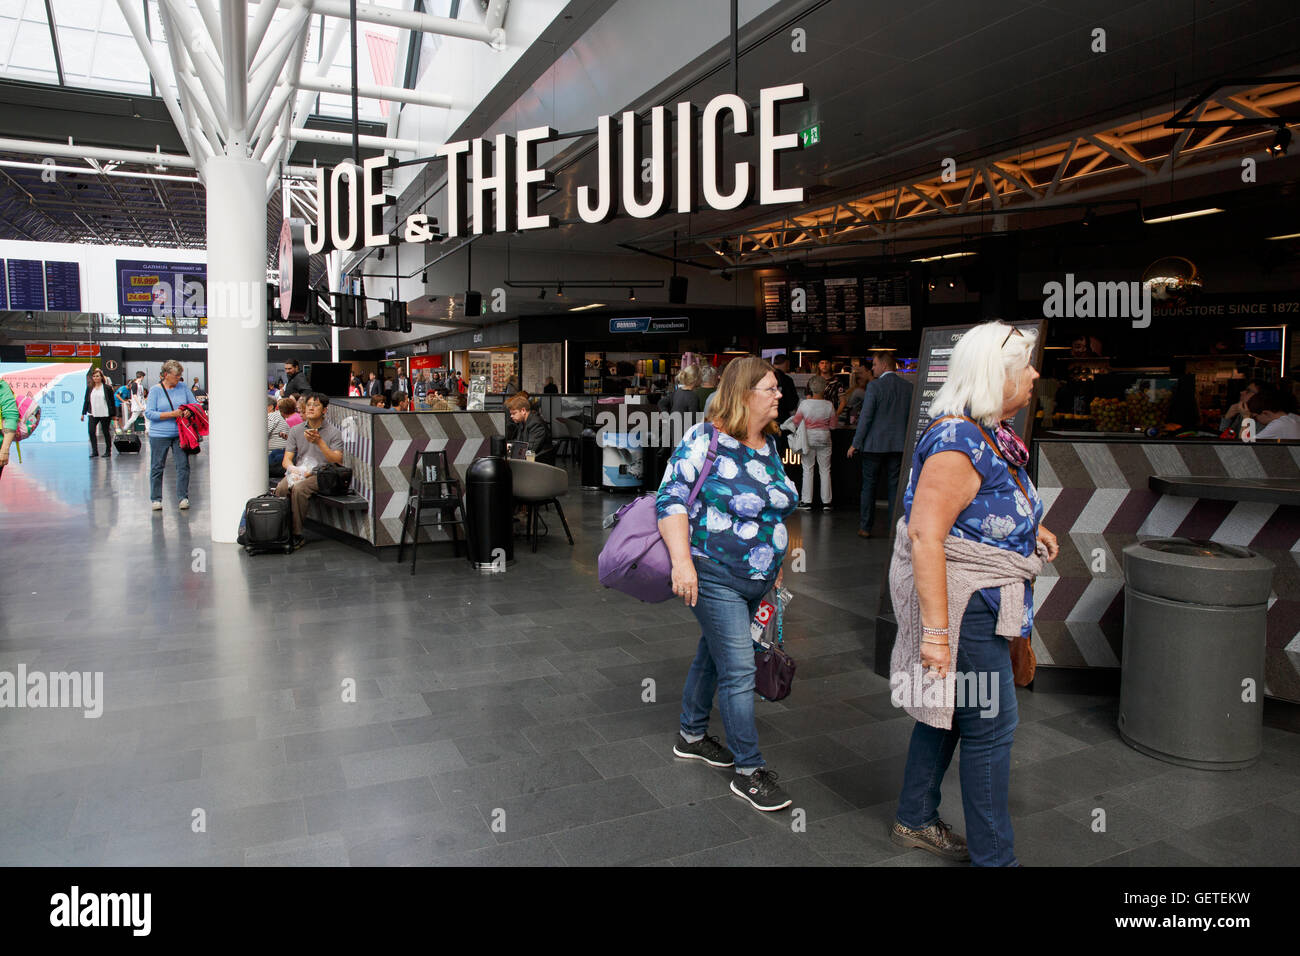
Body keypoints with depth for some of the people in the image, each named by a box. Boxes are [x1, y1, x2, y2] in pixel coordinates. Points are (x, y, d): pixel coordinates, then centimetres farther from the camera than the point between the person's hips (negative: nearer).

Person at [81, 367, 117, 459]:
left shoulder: (107, 388, -1)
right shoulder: (89, 388, 8)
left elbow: (112, 401, 0)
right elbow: (86, 401, 13)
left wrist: (113, 414, -2)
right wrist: (83, 413, 9)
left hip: (105, 414, -3)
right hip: (93, 414, 3)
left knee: (106, 432, 6)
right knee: (91, 431, -10)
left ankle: (108, 451, 17)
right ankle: (95, 451, -4)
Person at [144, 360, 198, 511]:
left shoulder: (183, 387, 7)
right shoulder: (155, 391, -2)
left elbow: (195, 404, 13)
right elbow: (149, 413, -8)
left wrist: (189, 411, -11)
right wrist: (172, 414, -17)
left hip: (180, 434, 2)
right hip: (159, 435, -2)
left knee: (183, 465, -3)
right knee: (157, 467, 6)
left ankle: (183, 497, 6)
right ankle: (156, 499, 16)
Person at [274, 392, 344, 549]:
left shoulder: (333, 432, -1)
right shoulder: (296, 430, 11)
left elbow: (338, 461, -12)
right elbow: (287, 460, 8)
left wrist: (319, 442, -20)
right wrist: (294, 469, -15)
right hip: (298, 472, 4)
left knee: (298, 489, -33)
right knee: (281, 488, -28)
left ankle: (297, 535, -24)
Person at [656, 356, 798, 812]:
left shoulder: (769, 444, 8)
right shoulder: (704, 440, -15)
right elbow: (670, 498, -17)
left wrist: (775, 561, 22)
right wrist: (682, 560, -26)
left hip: (758, 579, 8)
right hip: (716, 577, -8)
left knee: (713, 654, 20)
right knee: (739, 670, -4)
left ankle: (691, 735, 38)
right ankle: (748, 770, 9)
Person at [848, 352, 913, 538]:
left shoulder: (874, 386, -11)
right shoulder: (908, 386, 4)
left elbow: (866, 416, -12)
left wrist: (856, 443, -8)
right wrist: (906, 440, 16)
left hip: (875, 444, -4)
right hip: (898, 444, 4)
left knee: (868, 484, 6)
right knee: (894, 485, 9)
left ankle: (865, 527, 9)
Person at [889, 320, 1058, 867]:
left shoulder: (992, 434, 9)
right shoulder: (958, 442, -23)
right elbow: (924, 535, -28)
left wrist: (1028, 526, 12)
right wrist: (936, 630, -29)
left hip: (975, 601, 10)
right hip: (959, 601, -10)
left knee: (947, 710, 19)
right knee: (991, 726, 0)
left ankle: (915, 821, 36)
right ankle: (993, 857, 15)